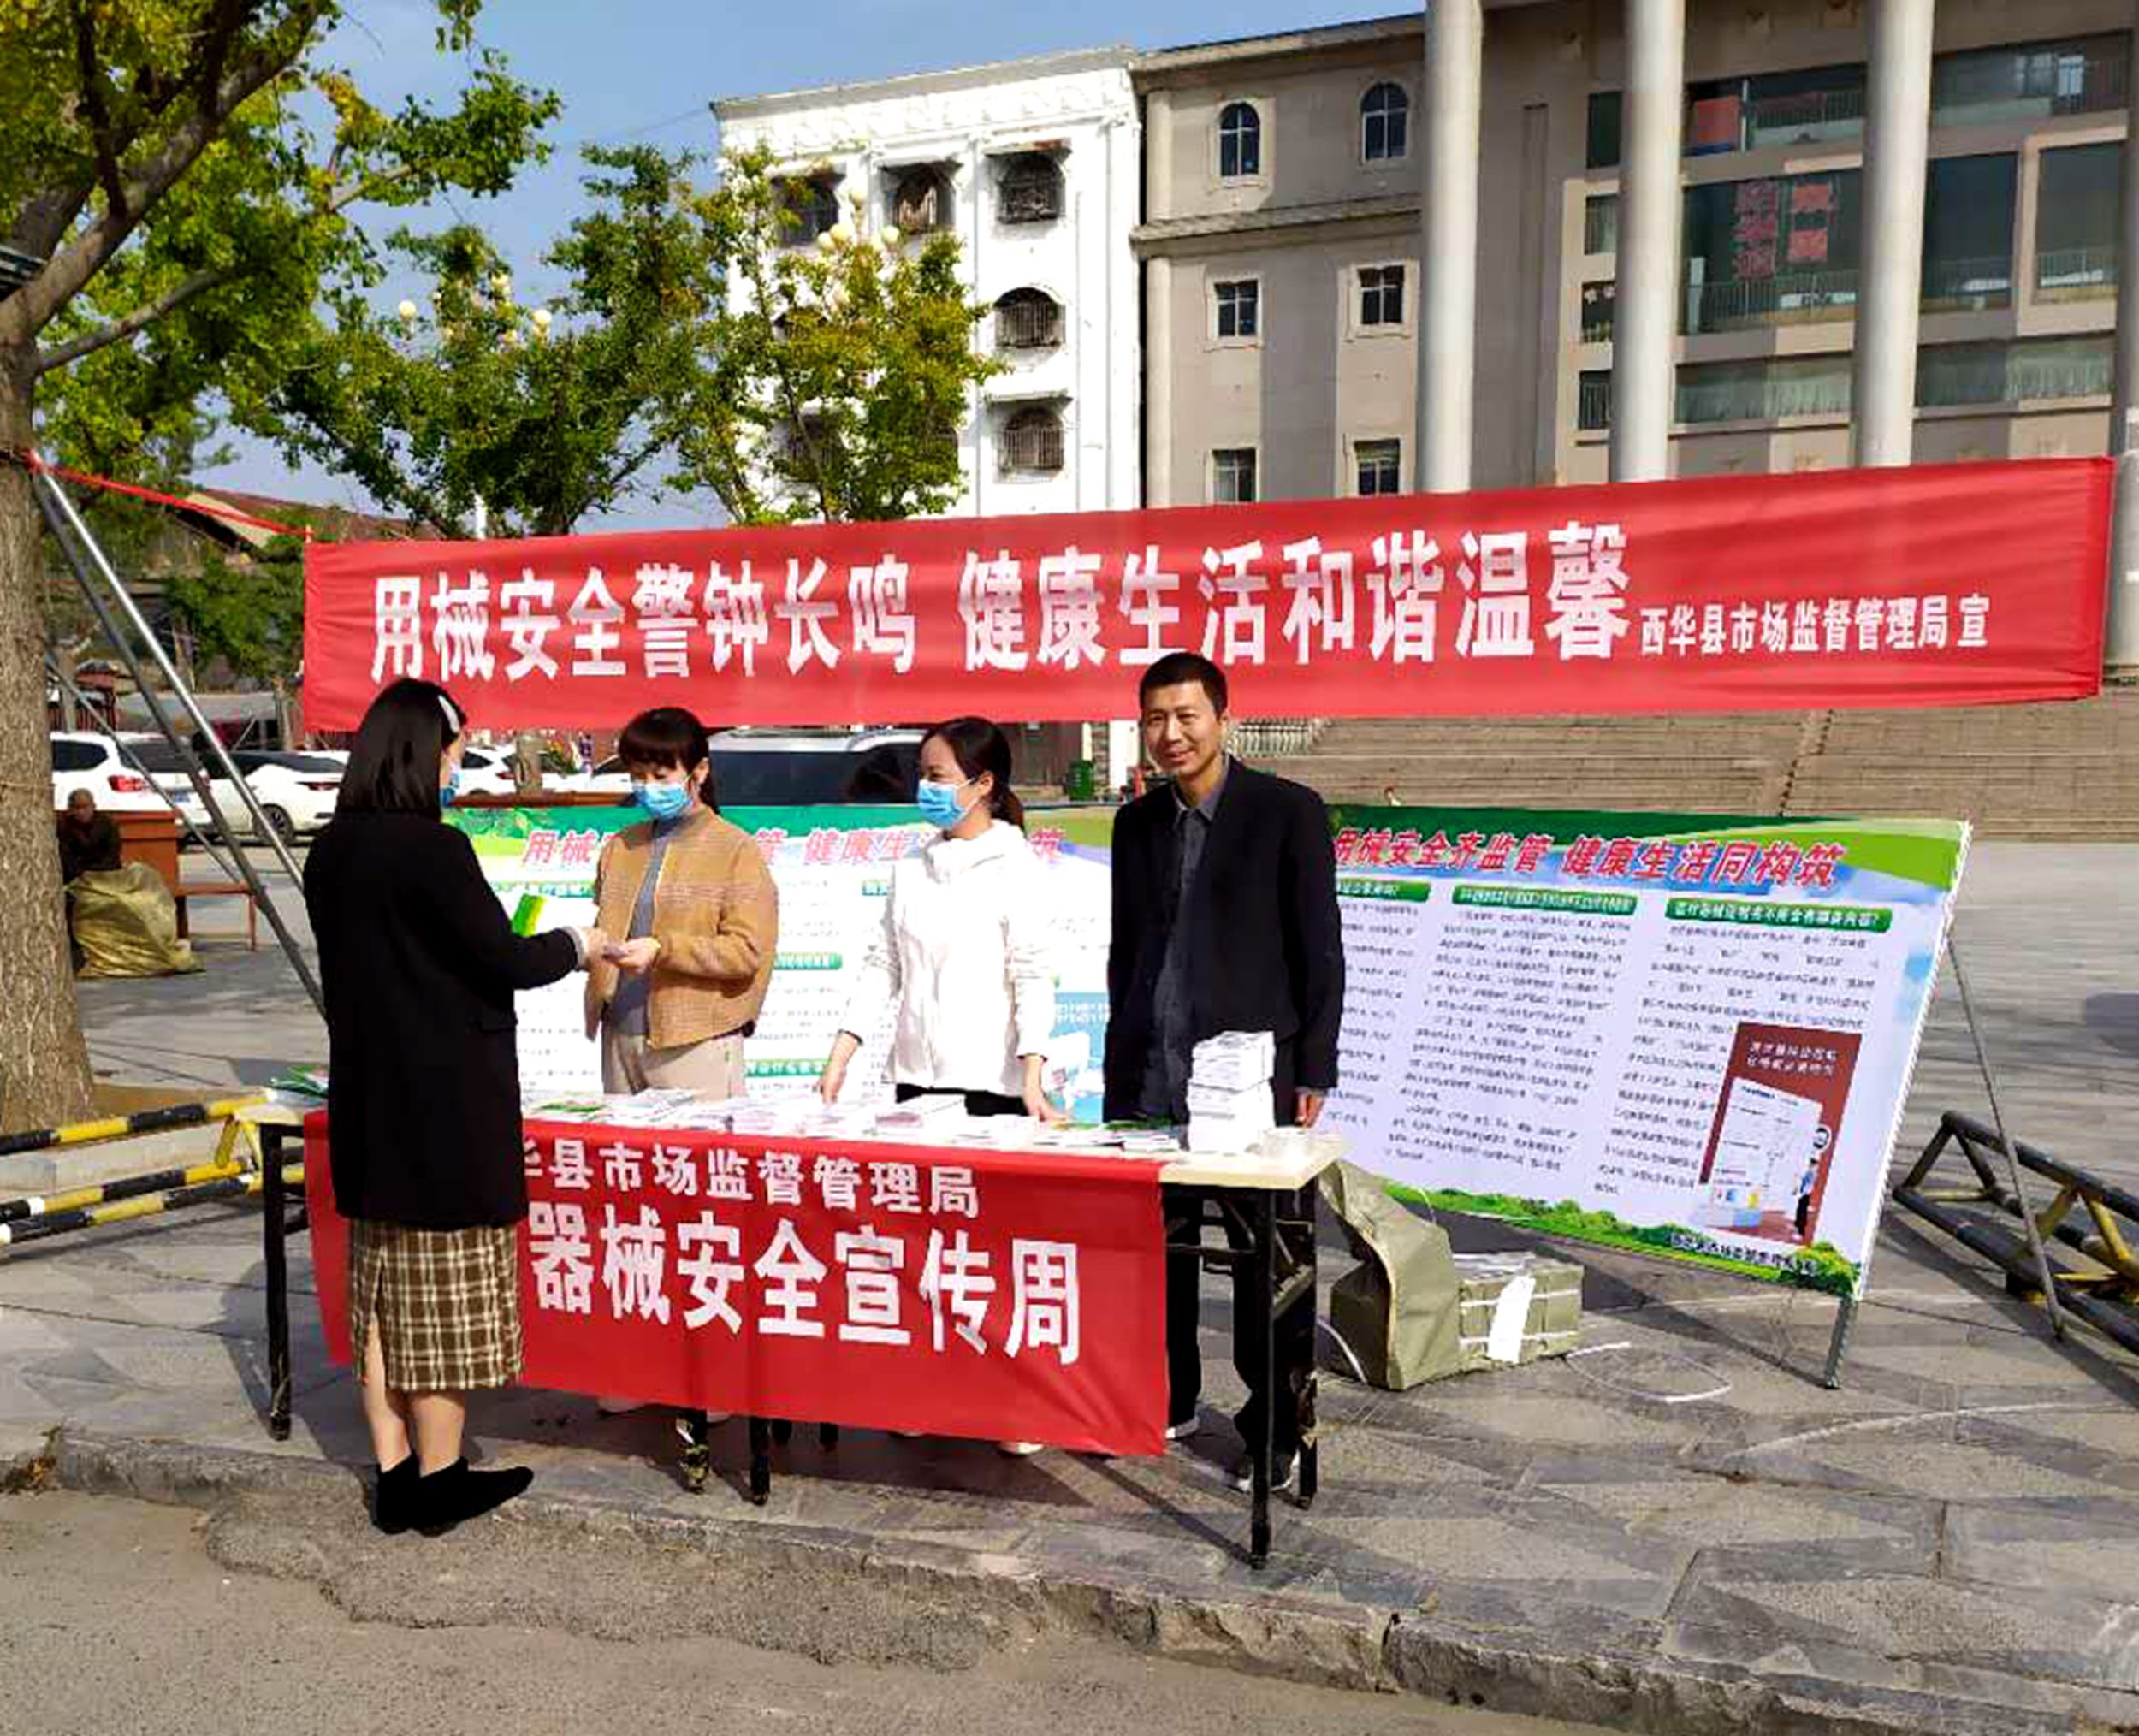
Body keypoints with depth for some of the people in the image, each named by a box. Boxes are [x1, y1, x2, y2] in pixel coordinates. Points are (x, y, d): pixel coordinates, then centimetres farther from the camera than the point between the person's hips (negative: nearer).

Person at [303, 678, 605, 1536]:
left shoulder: (331, 852, 6)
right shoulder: (433, 849, -19)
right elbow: (506, 960, -16)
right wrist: (579, 943, 2)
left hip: (366, 1104, 8)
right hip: (446, 1105, -8)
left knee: (383, 1289, 14)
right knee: (446, 1292, 4)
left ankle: (394, 1474, 23)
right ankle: (438, 1481, 15)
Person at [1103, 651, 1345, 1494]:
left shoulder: (1289, 812, -4)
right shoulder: (1136, 823, 11)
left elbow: (1320, 950, -5)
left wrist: (1312, 1072, -8)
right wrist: (1122, 1060, 14)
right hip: (1148, 1078, 5)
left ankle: (1276, 1430, 17)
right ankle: (1165, 1403, 30)